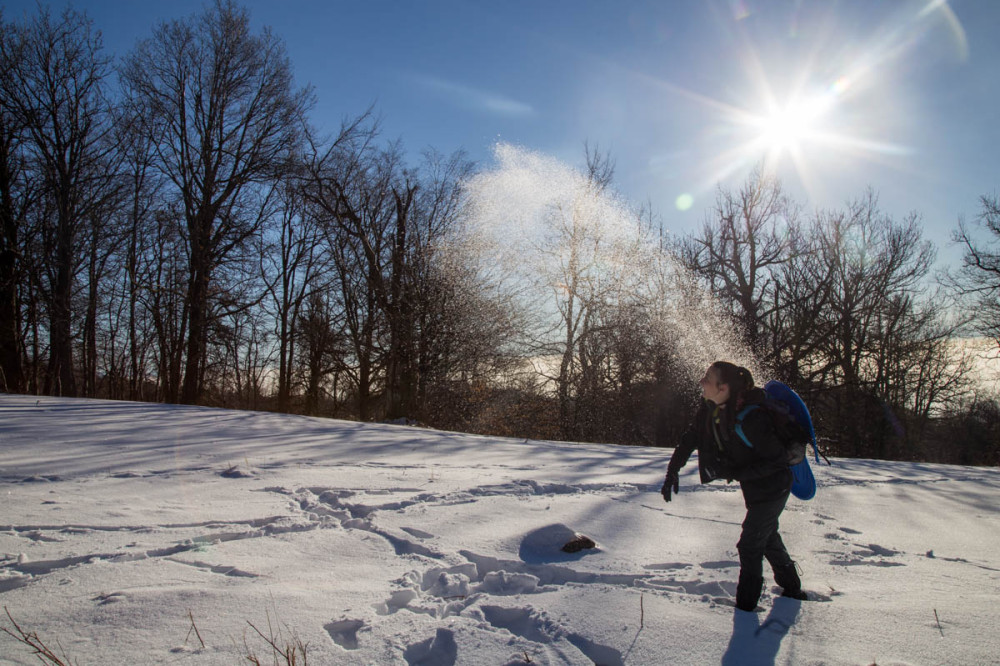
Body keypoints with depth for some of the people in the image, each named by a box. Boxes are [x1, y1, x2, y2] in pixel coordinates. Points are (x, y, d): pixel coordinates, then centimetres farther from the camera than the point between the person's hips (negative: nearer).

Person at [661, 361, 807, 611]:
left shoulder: (750, 418, -36)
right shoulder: (710, 408, -13)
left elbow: (777, 460, -28)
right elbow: (691, 437, -2)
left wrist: (737, 473, -29)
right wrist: (673, 469, -9)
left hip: (771, 487, -9)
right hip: (753, 487, 9)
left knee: (750, 545, -1)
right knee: (768, 538, 25)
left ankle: (745, 609, 14)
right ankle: (792, 589, 46)